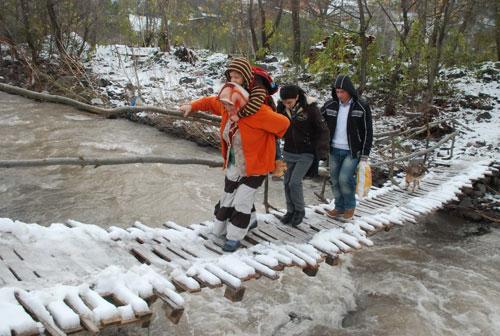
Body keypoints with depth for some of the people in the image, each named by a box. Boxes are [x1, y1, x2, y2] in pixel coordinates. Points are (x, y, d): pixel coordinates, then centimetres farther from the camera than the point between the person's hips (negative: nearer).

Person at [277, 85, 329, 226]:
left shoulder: (310, 108, -18)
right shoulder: (281, 106, -8)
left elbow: (322, 130, -11)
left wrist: (321, 152, -16)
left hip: (306, 153, -4)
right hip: (288, 152, 4)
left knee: (294, 182, -10)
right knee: (287, 183, 7)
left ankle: (300, 211, 13)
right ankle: (291, 211, 25)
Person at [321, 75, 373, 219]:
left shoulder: (362, 107, -7)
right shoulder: (330, 105, 0)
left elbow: (367, 132, -5)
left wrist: (364, 155, -8)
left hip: (352, 151, -4)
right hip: (334, 150, 4)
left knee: (345, 178, -13)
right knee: (335, 180, 8)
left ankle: (350, 206, 11)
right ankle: (339, 207, 25)